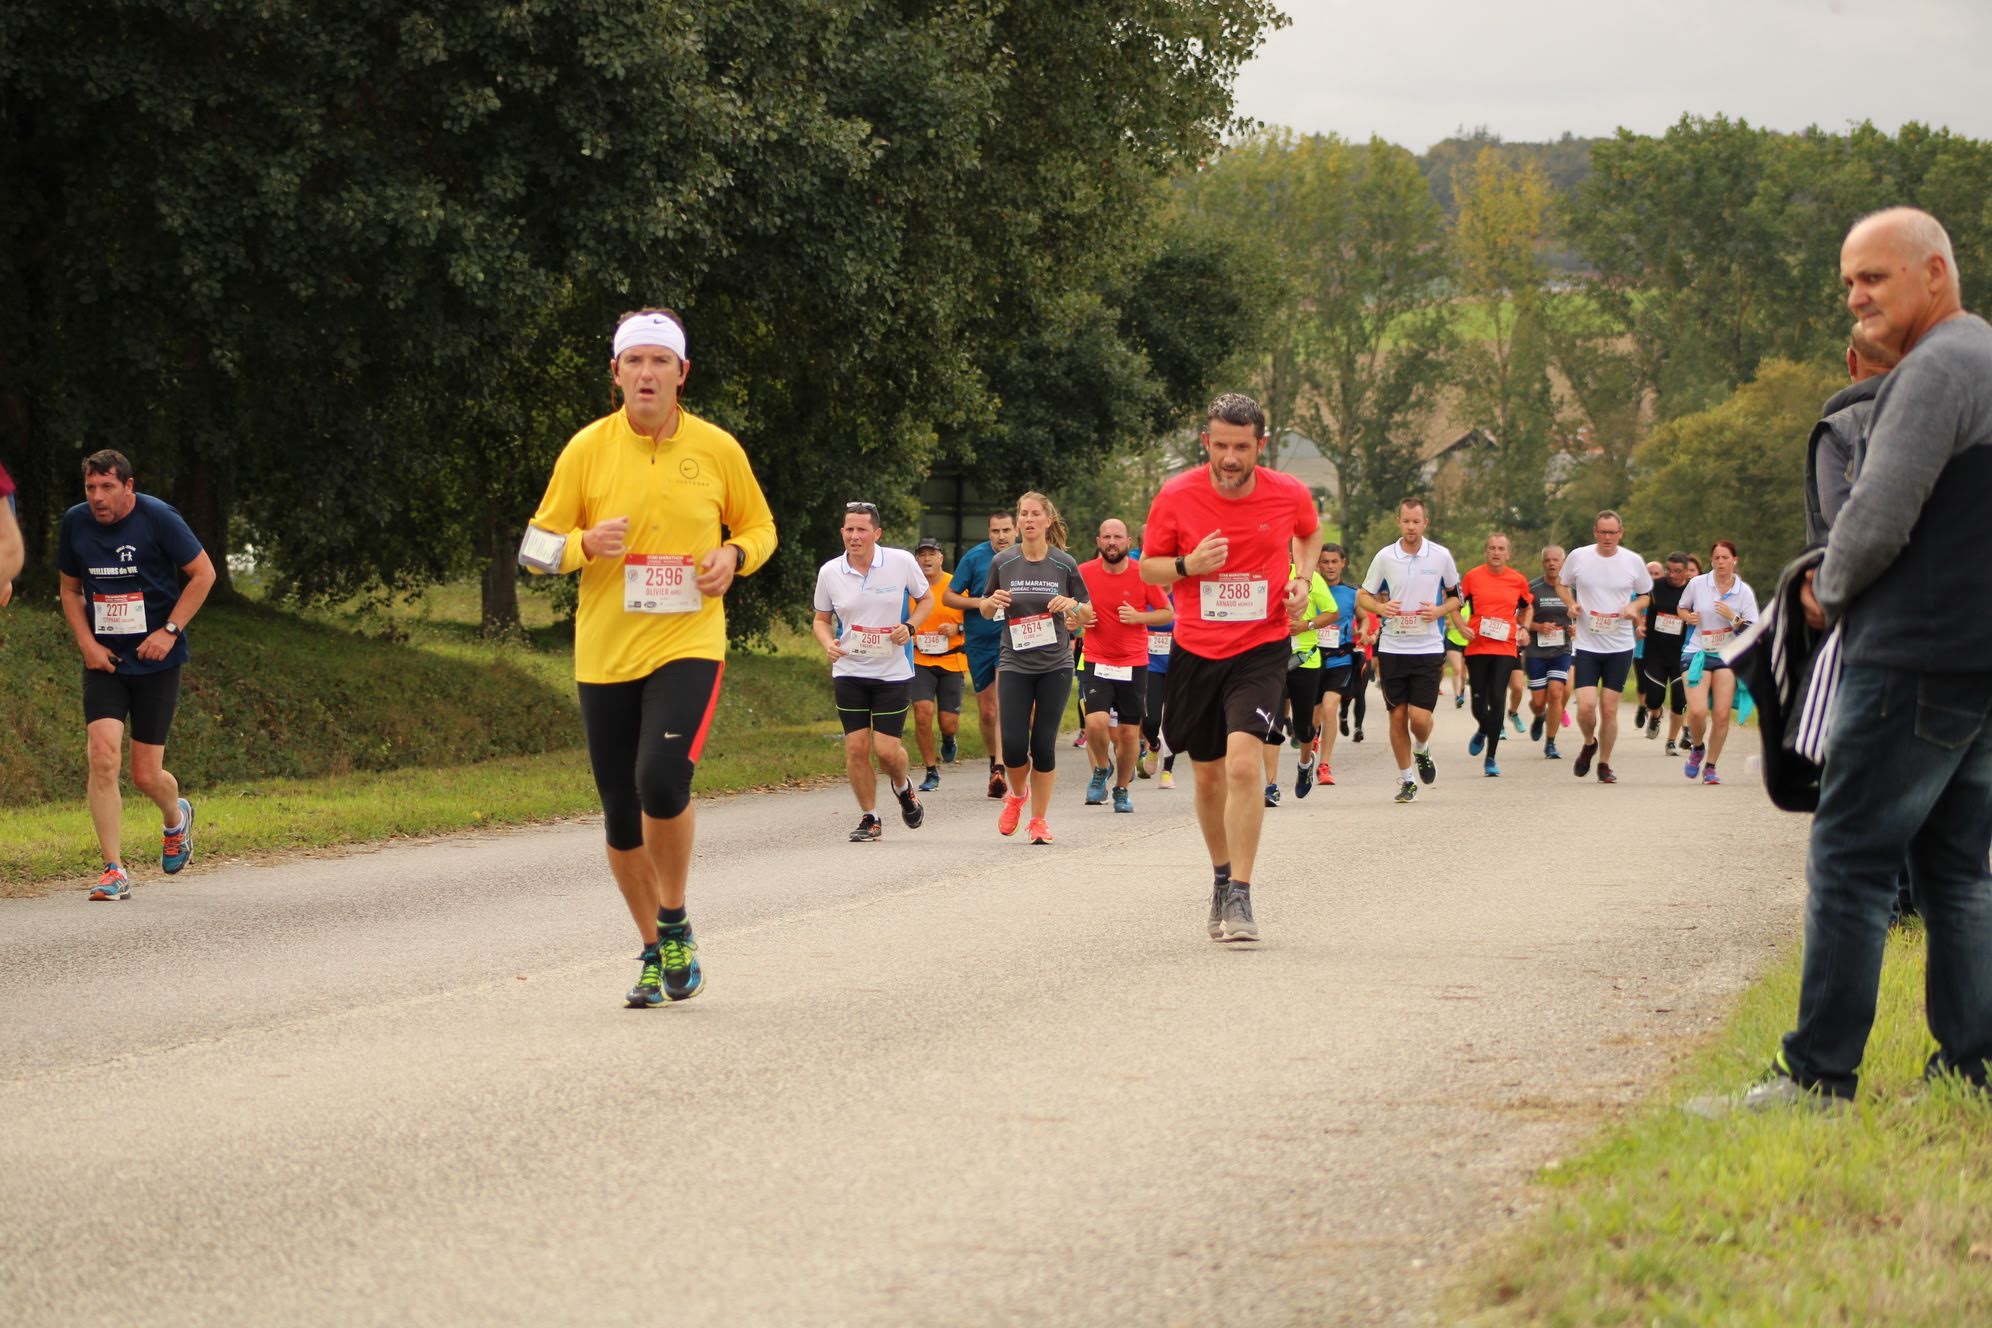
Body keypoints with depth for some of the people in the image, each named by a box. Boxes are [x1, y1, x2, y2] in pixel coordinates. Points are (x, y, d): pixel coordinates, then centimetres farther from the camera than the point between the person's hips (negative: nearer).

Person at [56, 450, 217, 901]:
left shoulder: (159, 518, -10)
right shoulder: (75, 523, 2)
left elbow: (203, 573, -3)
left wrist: (169, 631, -11)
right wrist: (87, 643, 0)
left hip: (156, 661, -3)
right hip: (104, 661, 3)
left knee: (146, 775, 0)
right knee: (102, 754, -17)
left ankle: (175, 818, 38)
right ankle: (114, 872, -13)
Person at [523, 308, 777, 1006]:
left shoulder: (717, 449, 2)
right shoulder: (587, 449, 1)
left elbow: (759, 525, 16)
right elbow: (536, 548, 5)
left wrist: (735, 557, -6)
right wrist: (586, 544, -16)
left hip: (688, 642, -2)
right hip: (603, 654, 2)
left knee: (662, 781, -23)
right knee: (621, 815, 5)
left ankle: (676, 923, 1)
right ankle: (654, 951, 24)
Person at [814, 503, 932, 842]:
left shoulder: (902, 562, -7)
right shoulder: (829, 572, -2)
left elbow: (926, 599, 8)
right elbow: (821, 619, 11)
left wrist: (909, 627, -10)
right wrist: (828, 643, -10)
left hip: (894, 672, -2)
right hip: (849, 672, 2)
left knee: (886, 748, -7)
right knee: (856, 747, -4)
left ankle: (903, 788, 28)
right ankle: (869, 818, 13)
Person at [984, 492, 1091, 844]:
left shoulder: (1064, 564, 0)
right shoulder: (1003, 563, 1)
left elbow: (1088, 614, 9)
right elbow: (986, 611, 13)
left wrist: (1072, 605, -13)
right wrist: (993, 602, -10)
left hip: (1055, 666, 0)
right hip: (1015, 665, 0)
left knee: (1044, 745, -2)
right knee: (1013, 745, -7)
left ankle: (1038, 820, 12)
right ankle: (1017, 794, 25)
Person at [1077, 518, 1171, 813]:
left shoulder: (1143, 574, -5)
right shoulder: (1084, 573, -2)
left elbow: (1167, 614, 3)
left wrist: (1138, 617, -14)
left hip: (1134, 664, 0)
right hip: (1097, 663, 0)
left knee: (1129, 733, 4)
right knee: (1096, 722, -19)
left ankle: (1122, 789, 26)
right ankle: (1102, 767, 12)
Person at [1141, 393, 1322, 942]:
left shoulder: (1290, 495, -6)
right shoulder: (1177, 497, -8)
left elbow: (1310, 533, 18)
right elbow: (1148, 567, 3)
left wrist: (1302, 578, -1)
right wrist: (1189, 564, -17)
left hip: (1261, 649, -2)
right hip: (1196, 651, 2)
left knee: (1244, 761, -21)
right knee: (1208, 776, 12)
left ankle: (1240, 898, -16)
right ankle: (1222, 876, 36)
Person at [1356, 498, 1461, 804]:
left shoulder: (1441, 556, -1)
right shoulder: (1385, 557, 0)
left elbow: (1456, 595, 12)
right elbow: (1362, 595, 8)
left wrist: (1440, 610, -9)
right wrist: (1380, 607, -13)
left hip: (1428, 648, -1)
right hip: (1392, 648, 1)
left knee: (1420, 716, -11)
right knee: (1397, 716, 2)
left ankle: (1422, 750, 23)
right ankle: (1405, 778, 17)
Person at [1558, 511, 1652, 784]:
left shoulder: (1634, 561, -1)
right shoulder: (1578, 557, -2)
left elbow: (1646, 594, 13)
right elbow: (1563, 584, 15)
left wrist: (1635, 607, -8)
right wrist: (1571, 604, -4)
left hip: (1620, 647, 1)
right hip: (1587, 645, -1)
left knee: (1609, 709, 1)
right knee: (1586, 705, -12)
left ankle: (1604, 765, 18)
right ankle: (1589, 744, 20)